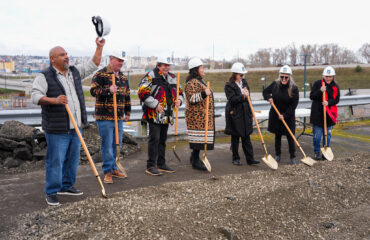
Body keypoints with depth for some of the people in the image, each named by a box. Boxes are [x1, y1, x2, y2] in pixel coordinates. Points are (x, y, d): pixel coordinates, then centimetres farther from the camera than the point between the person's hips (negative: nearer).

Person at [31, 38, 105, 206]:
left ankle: (66, 186, 29)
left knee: (72, 159, 14)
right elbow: (36, 96, -18)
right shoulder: (44, 77, -7)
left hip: (75, 127, 7)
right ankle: (51, 192, 10)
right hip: (57, 129, -7)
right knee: (55, 161, -2)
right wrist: (54, 100, -34)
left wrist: (99, 47, 12)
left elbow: (93, 65, 20)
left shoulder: (75, 72, 12)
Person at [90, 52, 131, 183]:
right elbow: (93, 90, -14)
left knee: (117, 144, 12)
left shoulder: (123, 77, 16)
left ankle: (113, 168, 25)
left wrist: (127, 112, 20)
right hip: (105, 116, -7)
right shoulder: (100, 74, -5)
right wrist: (108, 90, -27)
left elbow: (127, 96, 22)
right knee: (107, 144, -4)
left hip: (119, 116, 7)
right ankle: (107, 171, 5)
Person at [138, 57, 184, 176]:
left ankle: (161, 164, 24)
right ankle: (150, 166, 0)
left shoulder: (172, 78, 15)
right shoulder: (151, 76, -9)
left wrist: (179, 100, 2)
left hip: (167, 115, 8)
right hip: (154, 114, -7)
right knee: (154, 139, -8)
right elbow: (142, 92, -16)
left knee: (162, 139, 14)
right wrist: (155, 104, -20)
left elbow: (180, 91, 25)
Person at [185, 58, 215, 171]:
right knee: (199, 137, -8)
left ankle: (194, 157, 26)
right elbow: (191, 99, -24)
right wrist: (203, 94, -35)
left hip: (202, 116, 10)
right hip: (197, 116, -10)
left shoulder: (199, 81, 19)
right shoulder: (192, 83, -15)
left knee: (200, 137, 14)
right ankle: (196, 161, -1)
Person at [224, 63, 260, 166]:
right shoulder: (229, 85, -9)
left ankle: (250, 158, 9)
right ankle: (235, 158, 17)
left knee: (246, 137, 6)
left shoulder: (244, 82, 11)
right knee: (235, 137, 6)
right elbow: (232, 99, -21)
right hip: (234, 114, -5)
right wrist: (243, 96, -26)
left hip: (245, 114, 6)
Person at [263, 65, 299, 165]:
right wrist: (268, 97, -12)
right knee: (277, 135, 14)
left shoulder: (294, 88, -15)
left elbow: (294, 105, -13)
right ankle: (278, 155, 28)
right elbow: (265, 91, 10)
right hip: (275, 115, 3)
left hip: (288, 116, -3)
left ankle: (293, 157, 11)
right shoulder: (275, 84, -6)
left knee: (290, 137, -1)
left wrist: (285, 115, -18)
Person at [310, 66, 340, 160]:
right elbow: (311, 96, -7)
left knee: (328, 134, 9)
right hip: (317, 113, -2)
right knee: (317, 135, 0)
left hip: (330, 113, 3)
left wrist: (328, 102, -20)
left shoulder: (335, 86, 4)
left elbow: (336, 99, 0)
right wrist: (320, 91, -23)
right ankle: (317, 152, 14)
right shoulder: (317, 83, -3)